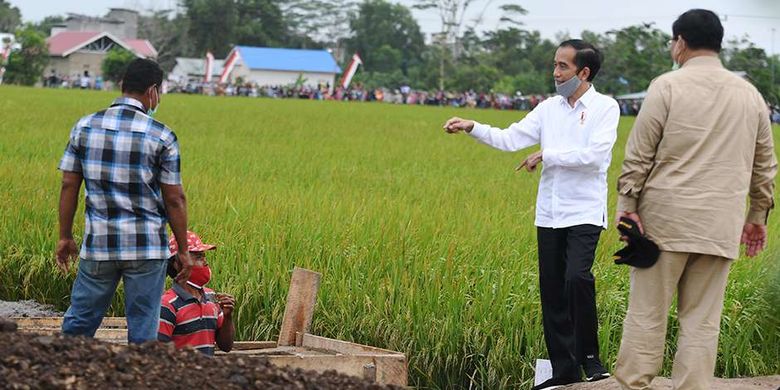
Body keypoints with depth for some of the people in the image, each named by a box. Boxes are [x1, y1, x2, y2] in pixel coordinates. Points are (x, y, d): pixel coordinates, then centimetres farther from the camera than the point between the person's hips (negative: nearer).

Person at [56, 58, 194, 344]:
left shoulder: (84, 127, 3)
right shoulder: (161, 137, -7)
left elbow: (69, 186, 5)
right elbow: (174, 199, -5)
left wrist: (65, 237, 14)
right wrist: (183, 251, 4)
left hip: (99, 244, 3)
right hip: (147, 246, -3)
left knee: (79, 320, 13)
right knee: (143, 329, 4)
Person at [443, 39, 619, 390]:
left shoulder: (605, 107, -4)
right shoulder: (549, 108, 10)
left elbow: (595, 154, -16)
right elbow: (511, 139, 5)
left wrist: (547, 155, -11)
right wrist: (472, 128, -7)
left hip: (584, 213, -5)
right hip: (549, 214, 5)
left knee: (576, 278, -23)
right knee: (552, 291, 5)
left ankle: (589, 356, -6)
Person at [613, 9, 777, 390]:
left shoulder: (667, 87, -4)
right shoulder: (750, 95, 9)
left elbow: (639, 154, -6)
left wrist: (627, 205, -1)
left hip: (666, 219, -3)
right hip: (720, 227, 3)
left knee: (646, 313, 3)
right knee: (702, 322, 5)